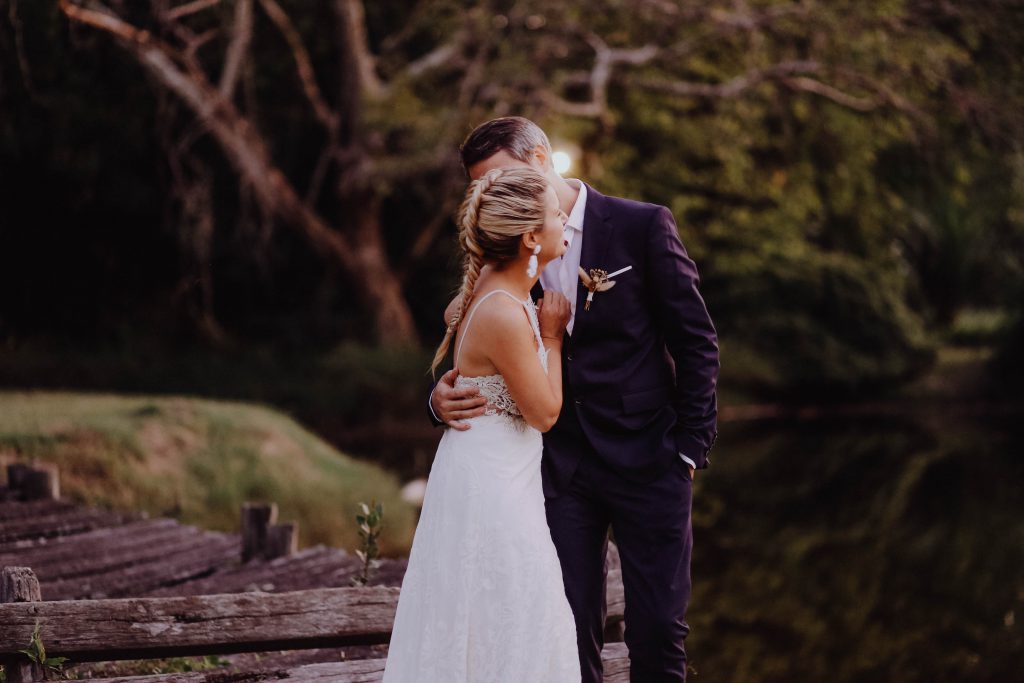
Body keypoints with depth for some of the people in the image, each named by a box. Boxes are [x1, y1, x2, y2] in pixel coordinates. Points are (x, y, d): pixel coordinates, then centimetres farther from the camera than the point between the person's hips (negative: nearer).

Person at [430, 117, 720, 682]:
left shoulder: (643, 226, -6)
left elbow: (696, 342, -4)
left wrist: (690, 448, -8)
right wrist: (445, 398, -16)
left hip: (647, 460, -3)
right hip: (562, 465, 3)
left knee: (658, 629, 1)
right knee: (571, 632, 4)